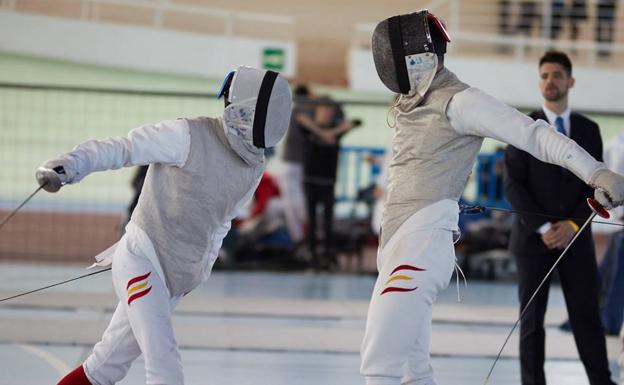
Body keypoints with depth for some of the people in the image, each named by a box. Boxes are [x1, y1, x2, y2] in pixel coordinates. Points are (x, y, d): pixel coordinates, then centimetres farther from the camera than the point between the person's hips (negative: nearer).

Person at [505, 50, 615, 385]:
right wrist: (543, 228, -15)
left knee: (587, 316, 0)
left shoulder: (589, 130, 9)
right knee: (532, 319, 0)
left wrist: (574, 225, -9)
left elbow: (596, 186, 6)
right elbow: (514, 185, -6)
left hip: (575, 237, 2)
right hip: (533, 236, -2)